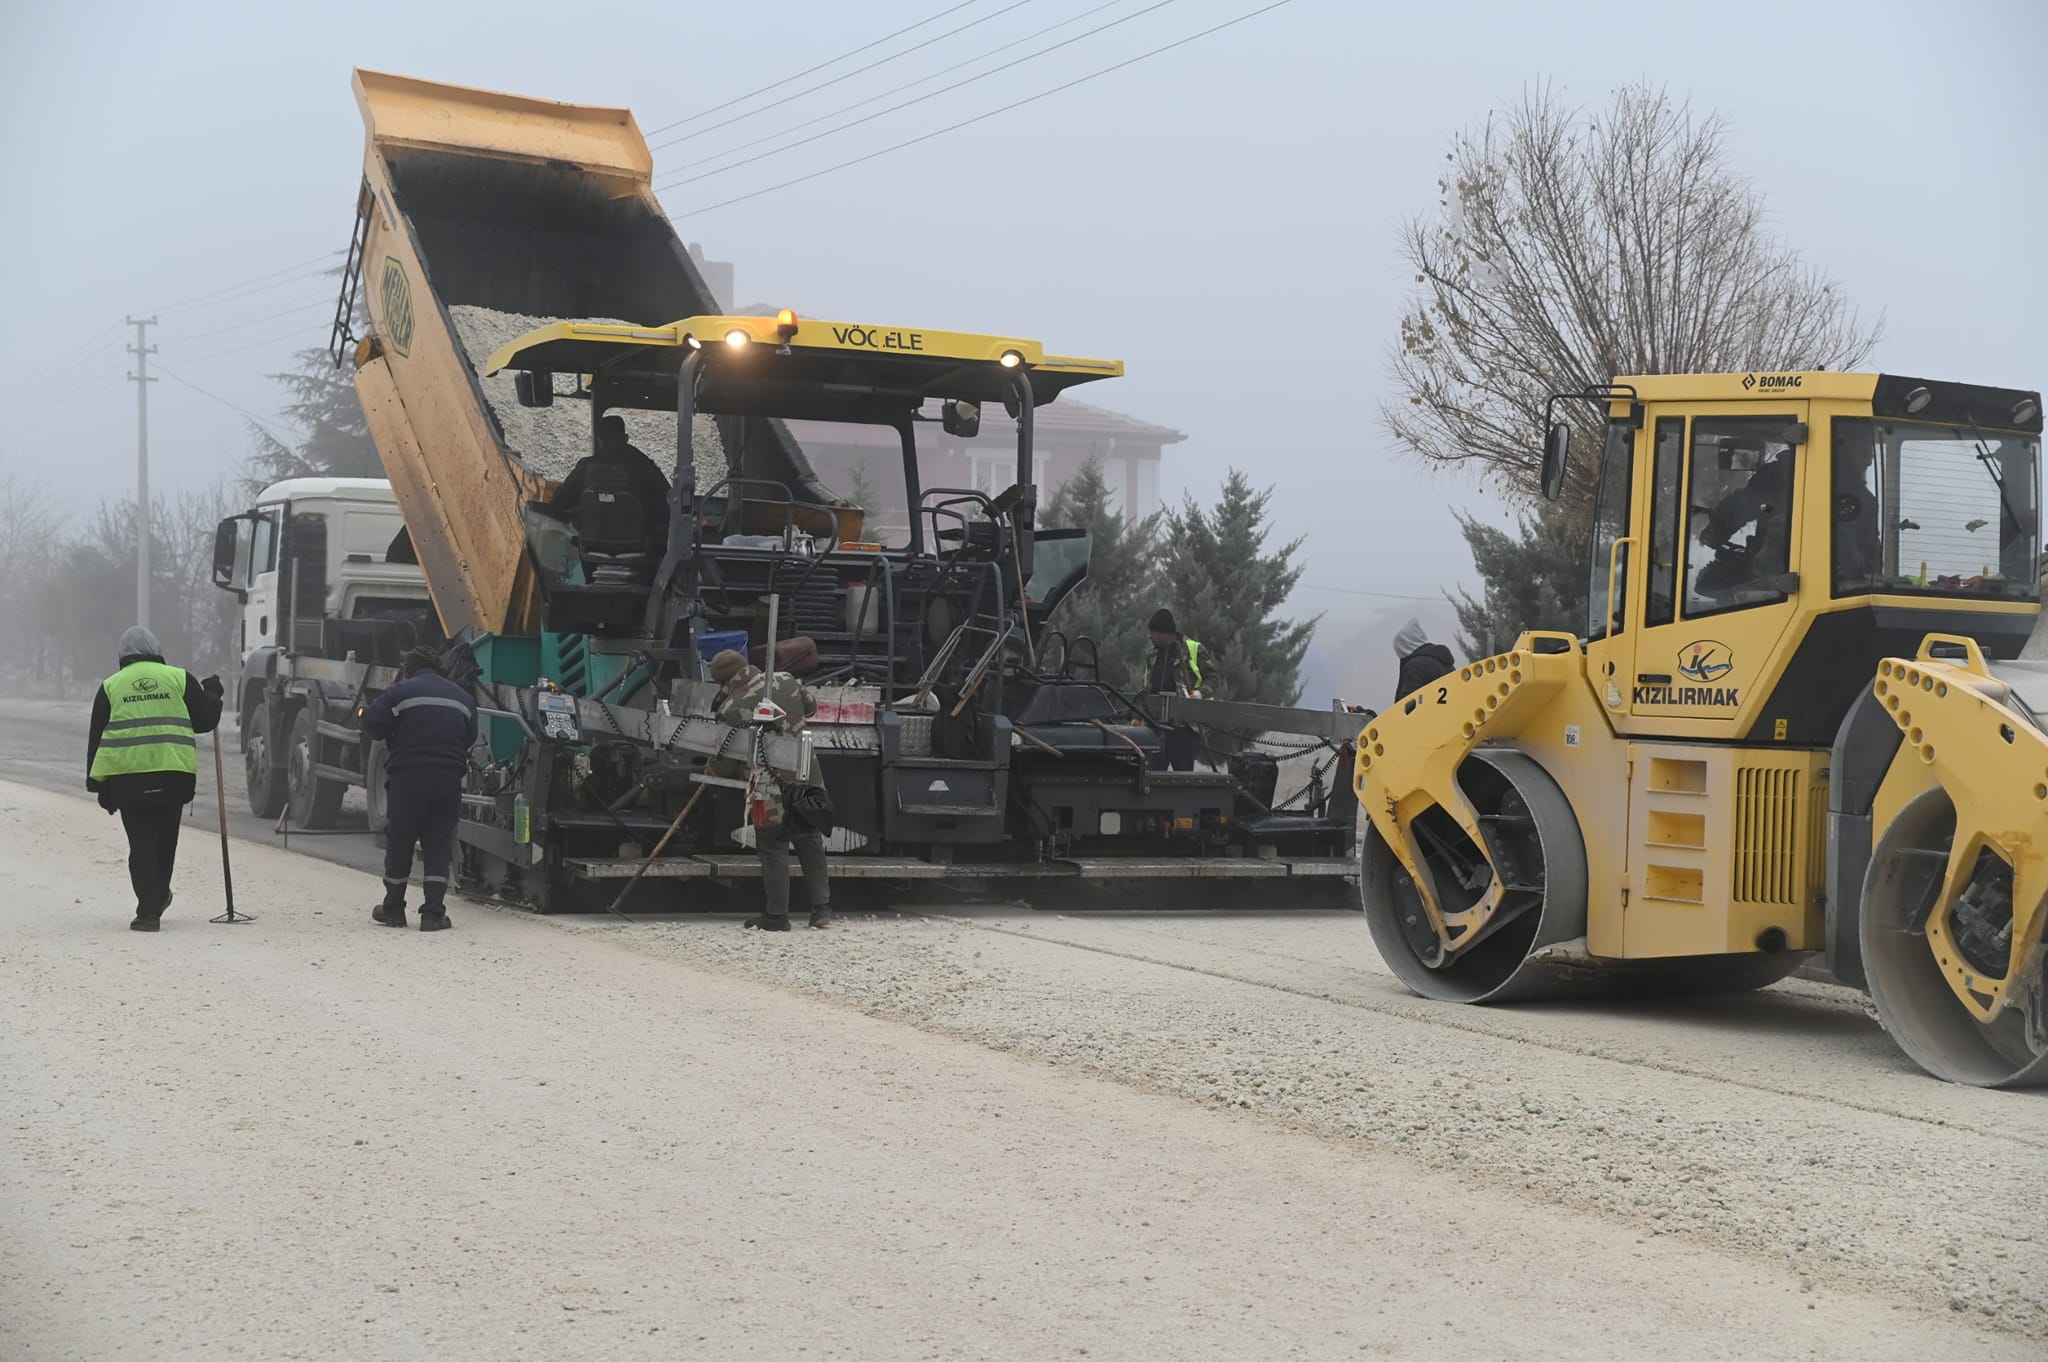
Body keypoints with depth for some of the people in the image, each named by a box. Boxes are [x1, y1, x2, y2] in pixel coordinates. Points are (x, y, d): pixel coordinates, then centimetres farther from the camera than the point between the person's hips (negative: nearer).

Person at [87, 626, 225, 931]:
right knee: (165, 839, 17)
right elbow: (204, 720, 9)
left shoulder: (111, 686, 9)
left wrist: (98, 783, 14)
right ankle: (158, 898, 31)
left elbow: (96, 738, 9)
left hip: (127, 776, 0)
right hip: (173, 774, 0)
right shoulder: (179, 678, 6)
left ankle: (148, 910, -5)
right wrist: (212, 695, 28)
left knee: (141, 843, 2)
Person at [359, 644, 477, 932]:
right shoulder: (462, 697, 13)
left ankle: (393, 909, 19)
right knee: (438, 845, 6)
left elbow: (372, 723, -6)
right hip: (448, 779, 3)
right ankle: (433, 913, -1)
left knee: (399, 843, 10)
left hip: (408, 778, -3)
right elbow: (470, 738, 14)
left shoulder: (401, 692, -2)